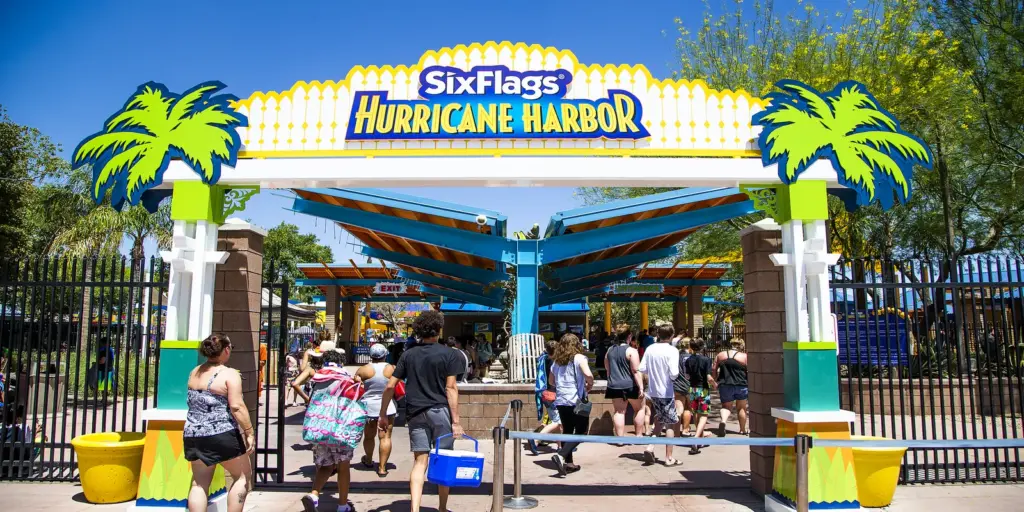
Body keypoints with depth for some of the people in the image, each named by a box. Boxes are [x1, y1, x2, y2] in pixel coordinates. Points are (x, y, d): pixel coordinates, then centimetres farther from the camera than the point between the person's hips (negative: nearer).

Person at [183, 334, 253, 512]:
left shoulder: (194, 372, 12)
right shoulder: (230, 374, -11)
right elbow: (236, 406, -18)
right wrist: (249, 433, -13)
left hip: (193, 435, 7)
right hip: (222, 435, -7)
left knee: (200, 483, 12)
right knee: (243, 475, 10)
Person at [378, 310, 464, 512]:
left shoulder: (408, 355, 8)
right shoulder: (448, 354, -2)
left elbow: (390, 386, 5)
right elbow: (450, 388, -8)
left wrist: (383, 415, 13)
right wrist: (456, 421, -8)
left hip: (416, 413, 3)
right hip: (440, 411, -2)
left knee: (420, 461, 4)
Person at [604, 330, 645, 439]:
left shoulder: (609, 351, 8)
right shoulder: (631, 351, -12)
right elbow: (636, 371, -17)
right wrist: (641, 387, -16)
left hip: (614, 386, 5)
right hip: (631, 386, -4)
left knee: (619, 411, 5)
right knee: (639, 409, 13)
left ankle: (620, 437, 2)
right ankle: (639, 435, 15)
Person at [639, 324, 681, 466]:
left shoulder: (650, 349, 0)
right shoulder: (672, 350, -15)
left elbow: (642, 369, -1)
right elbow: (673, 373, -23)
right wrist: (675, 374, -1)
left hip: (653, 391, 5)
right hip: (666, 392, -5)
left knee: (660, 420, 22)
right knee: (670, 424, 7)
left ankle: (650, 447, 7)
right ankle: (669, 458, 11)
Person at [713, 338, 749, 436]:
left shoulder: (720, 355, 6)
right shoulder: (744, 356, -3)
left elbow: (713, 369, 7)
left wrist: (716, 380, 19)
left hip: (725, 385, 2)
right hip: (741, 385, -1)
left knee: (726, 406, 10)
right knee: (741, 407, 14)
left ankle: (723, 421, -18)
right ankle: (742, 429, 22)